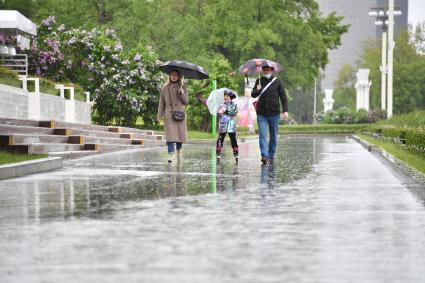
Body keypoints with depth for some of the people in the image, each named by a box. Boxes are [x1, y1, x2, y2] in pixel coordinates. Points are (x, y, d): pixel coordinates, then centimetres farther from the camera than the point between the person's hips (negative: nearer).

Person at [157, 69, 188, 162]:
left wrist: (182, 93, -14)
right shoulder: (165, 88, 7)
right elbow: (161, 102, 9)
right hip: (169, 115, -1)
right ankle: (171, 154, -19)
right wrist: (159, 115, 3)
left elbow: (186, 102, 4)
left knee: (180, 134, 0)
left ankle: (179, 150, 26)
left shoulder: (183, 88, 8)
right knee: (170, 134, -14)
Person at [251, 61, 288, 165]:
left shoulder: (277, 81, 1)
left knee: (273, 136, 7)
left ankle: (271, 156, 17)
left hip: (274, 113, -1)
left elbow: (283, 97, -2)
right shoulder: (259, 81, 8)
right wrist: (257, 91, -9)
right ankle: (265, 156, -19)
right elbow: (253, 95, 14)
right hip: (261, 114, 1)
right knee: (262, 135, -12)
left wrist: (285, 110, -12)